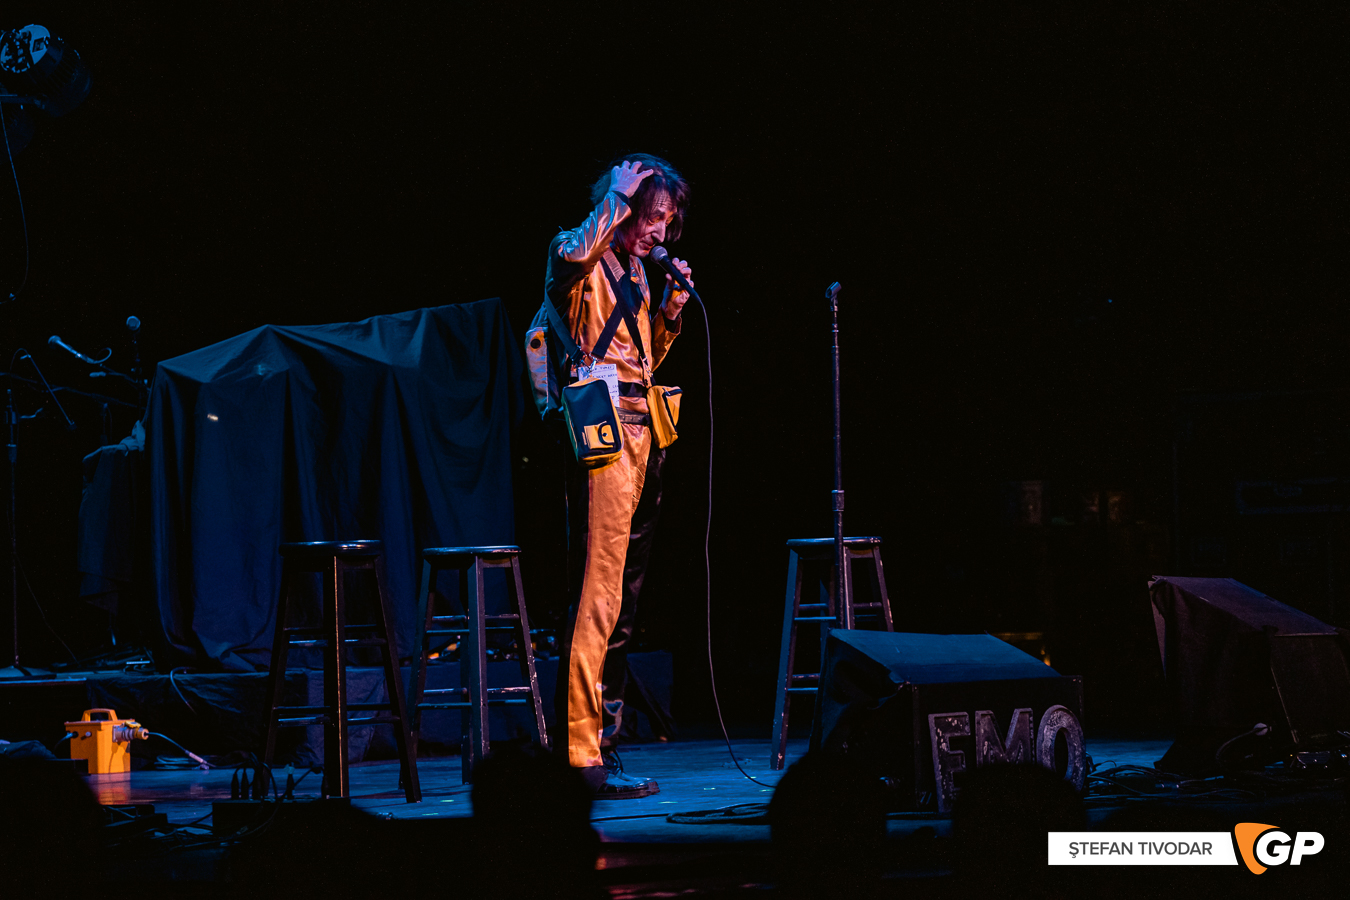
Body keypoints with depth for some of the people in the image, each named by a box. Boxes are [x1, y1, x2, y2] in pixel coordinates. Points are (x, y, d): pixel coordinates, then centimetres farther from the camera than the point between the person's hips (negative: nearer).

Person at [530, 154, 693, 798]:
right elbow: (571, 260, -33)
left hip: (641, 435, 10)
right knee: (598, 594, -12)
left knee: (620, 598, 15)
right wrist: (615, 201, -20)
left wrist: (671, 307, 12)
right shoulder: (583, 262, -6)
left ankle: (603, 715, 25)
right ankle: (581, 754, -12)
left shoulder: (634, 271, 21)